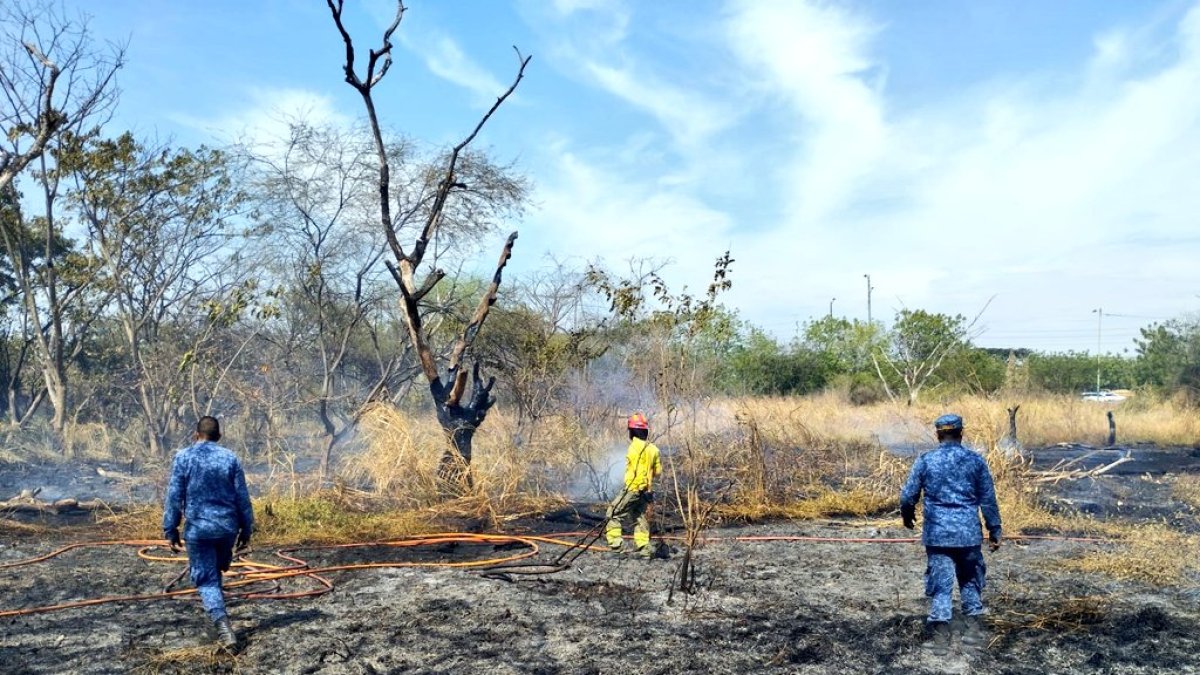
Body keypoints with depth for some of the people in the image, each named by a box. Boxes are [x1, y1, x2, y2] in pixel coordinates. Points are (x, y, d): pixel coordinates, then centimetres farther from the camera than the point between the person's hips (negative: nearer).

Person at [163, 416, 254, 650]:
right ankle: (218, 618, 37)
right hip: (227, 527, 3)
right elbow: (242, 497, 1)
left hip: (198, 528, -2)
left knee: (206, 580, 2)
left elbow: (174, 496, -6)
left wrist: (170, 530, 2)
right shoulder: (230, 458, -1)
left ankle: (223, 627, -14)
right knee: (218, 569, 26)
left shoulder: (183, 457, -6)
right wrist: (246, 529, 10)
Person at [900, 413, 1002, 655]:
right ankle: (974, 629, 21)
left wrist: (907, 515, 20)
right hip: (969, 533, 1)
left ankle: (941, 639, 3)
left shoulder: (925, 461, -3)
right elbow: (988, 499, 3)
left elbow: (908, 496, -1)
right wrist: (994, 530, 13)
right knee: (970, 581, 19)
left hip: (937, 533, -1)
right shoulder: (975, 460, 0)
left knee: (940, 584, 4)